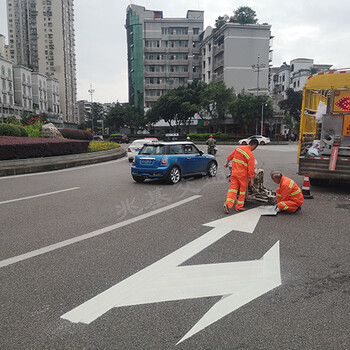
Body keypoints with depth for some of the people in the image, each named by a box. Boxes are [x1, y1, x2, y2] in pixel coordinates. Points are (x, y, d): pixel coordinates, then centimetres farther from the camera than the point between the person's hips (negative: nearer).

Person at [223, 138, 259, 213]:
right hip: (243, 175, -5)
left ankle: (227, 204, -11)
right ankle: (239, 207, 17)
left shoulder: (238, 148, 2)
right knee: (242, 190, 11)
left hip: (234, 172, 5)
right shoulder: (251, 155, -15)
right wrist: (252, 179, -7)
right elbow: (251, 169, -15)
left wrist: (227, 163, 30)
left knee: (233, 188, 6)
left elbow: (230, 156, 14)